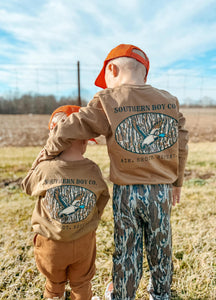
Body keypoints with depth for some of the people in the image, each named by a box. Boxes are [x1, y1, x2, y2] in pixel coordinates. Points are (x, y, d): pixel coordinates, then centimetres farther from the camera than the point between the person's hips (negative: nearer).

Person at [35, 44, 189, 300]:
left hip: (126, 191, -3)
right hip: (161, 190, 3)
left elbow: (66, 132, -13)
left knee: (126, 250, 15)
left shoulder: (107, 102, -11)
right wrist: (177, 182, 18)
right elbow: (181, 147, 6)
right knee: (160, 247, 21)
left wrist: (42, 159, 3)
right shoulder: (169, 101, 1)